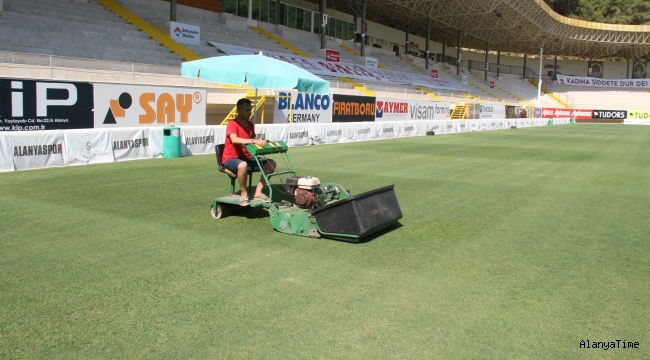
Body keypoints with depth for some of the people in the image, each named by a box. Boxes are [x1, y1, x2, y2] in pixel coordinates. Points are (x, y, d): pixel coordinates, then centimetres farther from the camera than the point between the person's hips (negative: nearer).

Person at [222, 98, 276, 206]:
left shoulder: (251, 125, 8)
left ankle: (258, 192, -7)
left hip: (247, 157, 8)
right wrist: (254, 141, -44)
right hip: (231, 158, -8)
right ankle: (244, 194, -20)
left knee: (271, 163, -8)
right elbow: (234, 140, -35)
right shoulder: (232, 124, -16)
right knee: (243, 165, -41)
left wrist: (260, 144, -5)